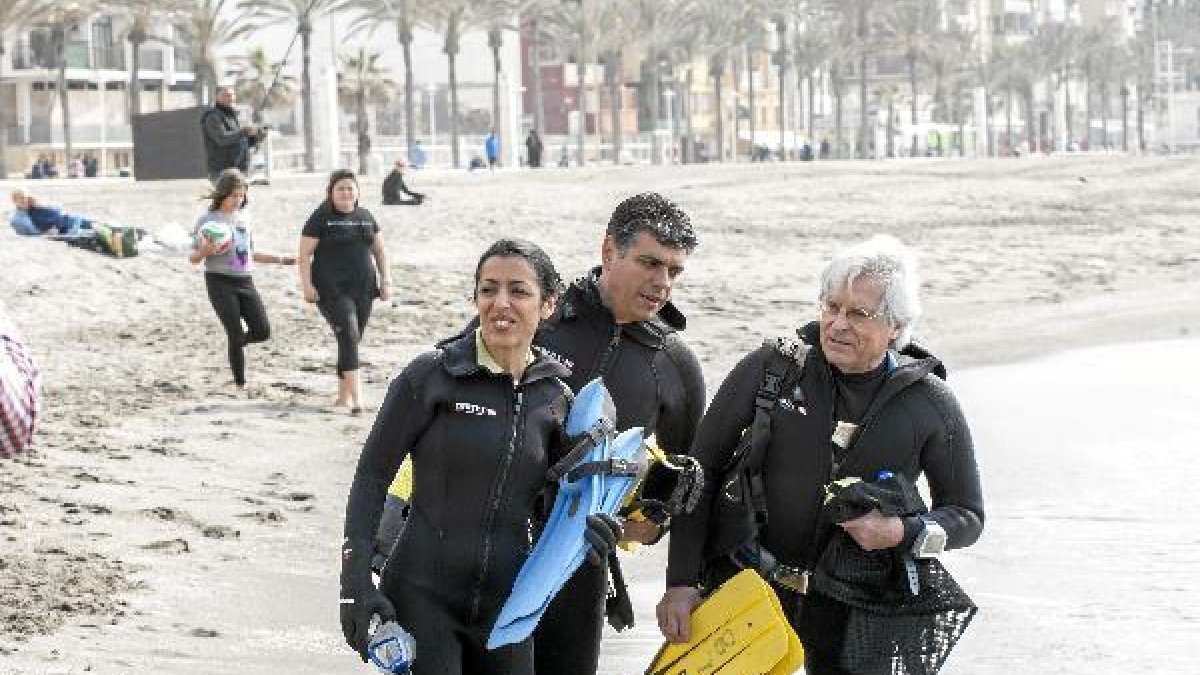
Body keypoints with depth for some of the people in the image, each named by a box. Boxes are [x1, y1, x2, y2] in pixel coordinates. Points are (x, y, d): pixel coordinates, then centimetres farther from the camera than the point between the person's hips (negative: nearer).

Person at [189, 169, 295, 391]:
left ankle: (237, 344, 25)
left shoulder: (244, 219, 15)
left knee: (262, 331, -6)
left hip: (245, 281, 5)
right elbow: (193, 258, -1)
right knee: (236, 334, -10)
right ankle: (240, 384, 1)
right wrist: (207, 250, -23)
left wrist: (283, 259, 21)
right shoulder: (208, 220, -2)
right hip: (220, 282, -5)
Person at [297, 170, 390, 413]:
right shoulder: (321, 218, -3)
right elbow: (304, 253, -5)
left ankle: (344, 395, 21)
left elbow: (379, 250, 20)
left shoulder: (365, 217, 13)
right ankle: (356, 395, -21)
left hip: (363, 289, 5)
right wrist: (307, 284, -13)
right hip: (333, 290, -5)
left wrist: (386, 280, 12)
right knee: (348, 336, -17)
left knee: (353, 340, 9)